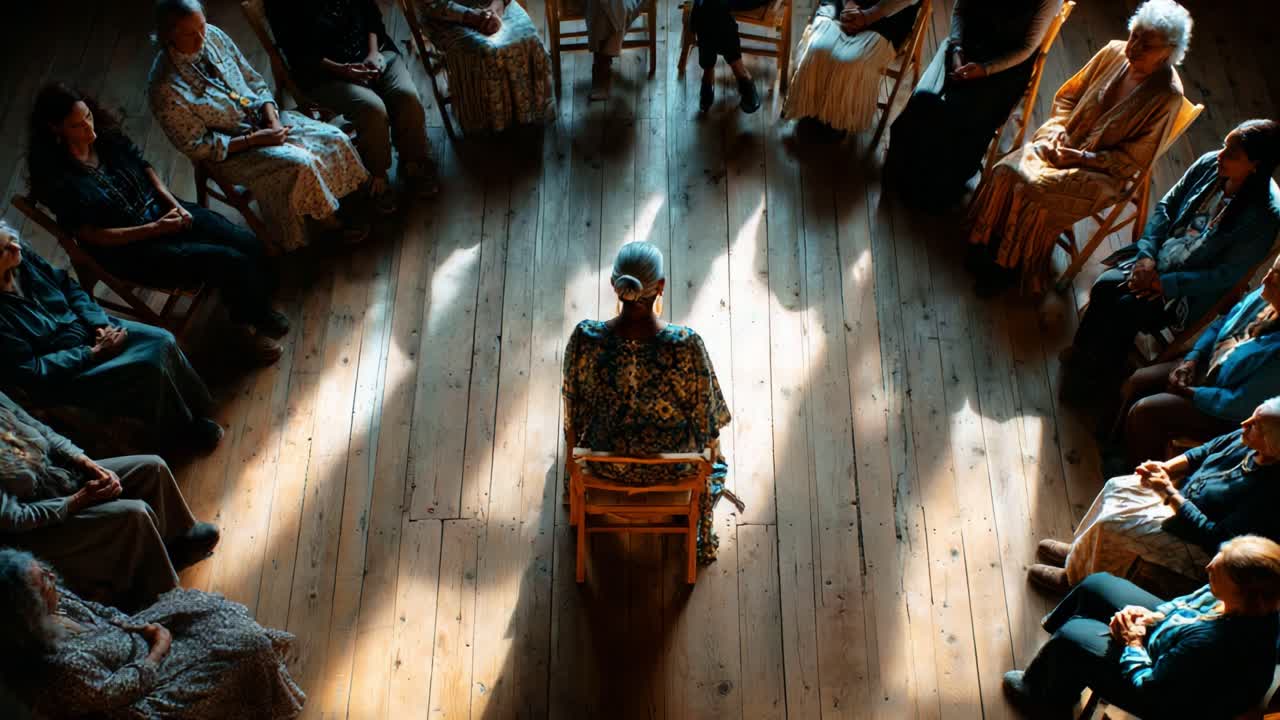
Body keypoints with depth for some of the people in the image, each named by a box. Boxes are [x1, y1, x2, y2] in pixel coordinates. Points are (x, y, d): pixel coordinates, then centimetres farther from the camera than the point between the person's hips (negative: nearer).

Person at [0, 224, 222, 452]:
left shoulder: (24, 258, -7)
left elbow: (69, 288, 8)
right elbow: (32, 372, -22)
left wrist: (99, 324, -7)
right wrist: (94, 353, -19)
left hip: (87, 328, 7)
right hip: (61, 374, -7)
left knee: (162, 342, -11)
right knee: (149, 368, -22)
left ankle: (196, 413, 9)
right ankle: (181, 431, 3)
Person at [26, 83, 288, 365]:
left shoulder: (106, 134, -3)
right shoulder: (58, 178, -19)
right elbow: (93, 236, -16)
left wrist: (174, 204, -6)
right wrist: (155, 229, -19)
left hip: (161, 210, 6)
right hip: (130, 249, -6)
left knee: (248, 243, -14)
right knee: (230, 262, -22)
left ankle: (255, 311, 9)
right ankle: (257, 323, 4)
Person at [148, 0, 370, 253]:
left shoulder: (213, 36, -10)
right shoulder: (165, 89, -26)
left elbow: (254, 80, 2)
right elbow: (196, 146, -18)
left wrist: (274, 120, -13)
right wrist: (253, 139, -21)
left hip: (263, 118, 6)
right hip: (230, 150, -6)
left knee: (334, 139, -8)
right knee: (301, 164, -26)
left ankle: (337, 201, 14)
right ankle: (329, 219, 0)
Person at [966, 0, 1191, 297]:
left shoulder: (1167, 94, -16)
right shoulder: (1113, 53, -2)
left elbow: (1135, 156, -13)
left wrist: (1082, 157, -19)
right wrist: (1056, 131, -8)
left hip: (1101, 171, -5)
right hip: (1063, 144, 5)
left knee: (1035, 193, -27)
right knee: (1006, 171, -19)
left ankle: (1007, 269, -8)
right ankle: (985, 248, -4)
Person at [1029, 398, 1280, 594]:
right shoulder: (1246, 439, -11)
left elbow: (1215, 538, -30)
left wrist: (1170, 494, -28)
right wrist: (1164, 468, -8)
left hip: (1197, 543, -9)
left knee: (1112, 524, -14)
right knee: (1117, 487, 8)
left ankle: (1077, 578, 13)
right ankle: (1079, 552, 28)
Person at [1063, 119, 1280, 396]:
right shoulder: (1209, 165, -7)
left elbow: (1227, 274, -18)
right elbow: (1165, 206, 3)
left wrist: (1166, 283, -20)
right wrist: (1147, 254, -9)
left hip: (1193, 288, -5)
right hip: (1159, 257, 5)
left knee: (1127, 308, -24)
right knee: (1104, 286, -18)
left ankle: (1101, 369, 2)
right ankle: (1082, 354, 2)